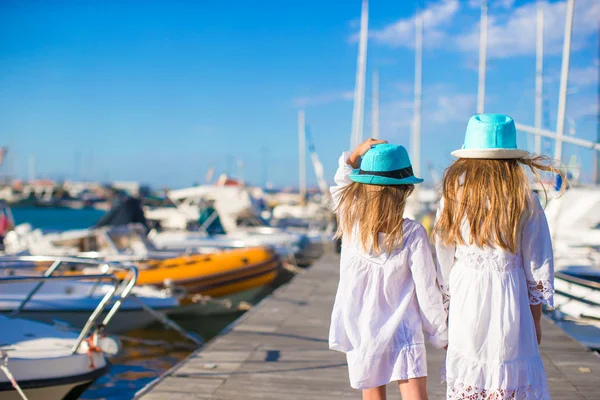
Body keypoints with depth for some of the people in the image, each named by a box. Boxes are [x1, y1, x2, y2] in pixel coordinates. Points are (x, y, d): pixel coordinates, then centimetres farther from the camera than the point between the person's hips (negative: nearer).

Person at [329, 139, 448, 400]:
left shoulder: (351, 224, -8)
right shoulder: (412, 233, -15)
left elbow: (340, 185, 15)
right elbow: (427, 290, -9)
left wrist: (356, 154, 2)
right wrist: (441, 335, 4)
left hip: (361, 336, 3)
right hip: (403, 336, -3)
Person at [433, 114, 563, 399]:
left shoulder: (453, 196, -1)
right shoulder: (524, 200, -4)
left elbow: (444, 261, 4)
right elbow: (537, 268, 1)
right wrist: (535, 319, 11)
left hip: (465, 295, 2)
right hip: (508, 299, -1)